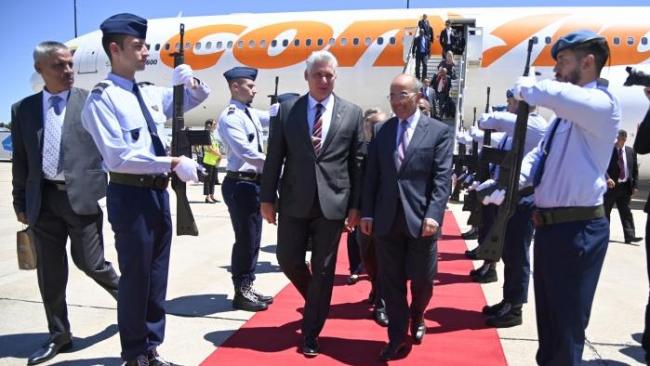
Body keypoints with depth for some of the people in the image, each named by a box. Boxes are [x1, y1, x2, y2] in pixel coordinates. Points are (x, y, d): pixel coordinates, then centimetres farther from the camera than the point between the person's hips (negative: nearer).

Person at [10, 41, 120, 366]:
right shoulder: (22, 109, 10)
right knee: (50, 273, 10)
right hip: (43, 200, 4)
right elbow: (21, 161, 12)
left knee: (90, 263, -1)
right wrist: (20, 201, 9)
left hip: (83, 196, -4)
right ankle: (59, 335, 25)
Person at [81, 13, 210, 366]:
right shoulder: (102, 98, -11)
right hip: (130, 195, -7)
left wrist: (191, 81, 0)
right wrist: (173, 163, -20)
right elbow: (118, 158, -20)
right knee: (135, 276, 5)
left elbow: (198, 98, 22)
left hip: (158, 192, 7)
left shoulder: (151, 93, 9)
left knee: (157, 275, 15)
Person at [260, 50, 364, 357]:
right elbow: (274, 157, 4)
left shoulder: (352, 113, 3)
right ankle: (315, 301, 38)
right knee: (288, 258, 6)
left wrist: (355, 205, 0)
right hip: (294, 201, 1)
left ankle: (310, 333, 21)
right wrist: (267, 197, 0)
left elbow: (358, 162, 3)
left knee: (323, 270, 5)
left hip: (332, 203, -1)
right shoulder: (287, 110, 4)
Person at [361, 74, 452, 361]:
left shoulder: (439, 131, 0)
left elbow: (442, 178, -7)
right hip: (387, 218, 2)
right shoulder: (382, 131, 9)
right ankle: (398, 338, 22)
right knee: (391, 281, 7)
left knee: (422, 279, 11)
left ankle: (416, 318, 42)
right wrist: (367, 212, 2)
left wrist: (433, 214, -17)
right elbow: (371, 175, 8)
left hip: (421, 218, -2)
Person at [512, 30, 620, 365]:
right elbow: (539, 155, 13)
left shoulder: (601, 104, -15)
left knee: (567, 323, 5)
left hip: (577, 229, -9)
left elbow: (554, 94, -36)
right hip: (550, 224, 9)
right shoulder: (567, 111, 15)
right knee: (548, 315, 23)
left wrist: (527, 87, -14)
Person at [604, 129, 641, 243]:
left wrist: (634, 185, 3)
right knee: (605, 211, 6)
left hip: (625, 186, 3)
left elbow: (635, 169, 11)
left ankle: (630, 236, -1)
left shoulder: (630, 151, 8)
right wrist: (607, 178, -27)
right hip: (611, 185, -3)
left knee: (626, 212, 2)